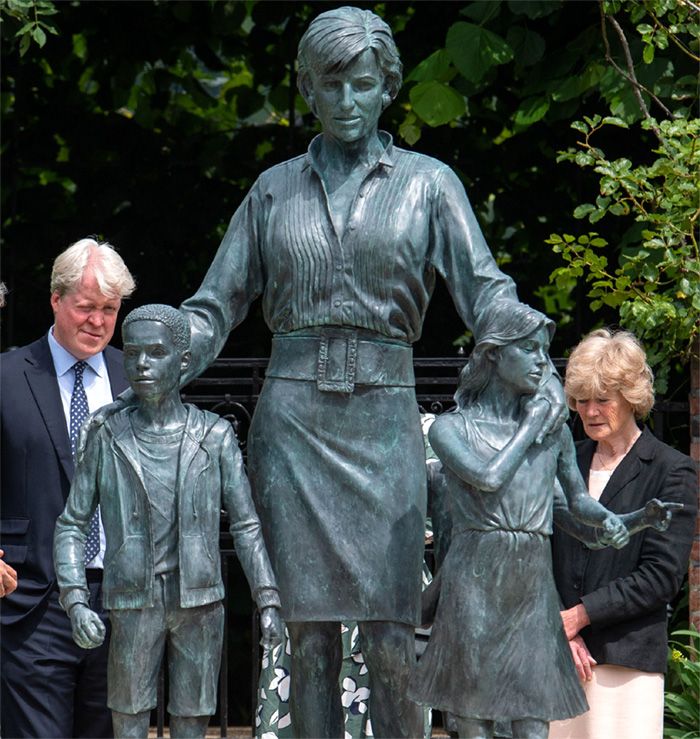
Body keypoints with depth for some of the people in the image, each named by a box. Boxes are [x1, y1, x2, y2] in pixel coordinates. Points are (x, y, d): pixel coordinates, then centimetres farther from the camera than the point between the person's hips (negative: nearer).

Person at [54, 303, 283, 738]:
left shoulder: (215, 437, 1)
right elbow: (72, 524, 5)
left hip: (200, 604, 0)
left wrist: (268, 601, -3)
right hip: (134, 604, 0)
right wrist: (76, 602, -8)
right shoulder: (107, 440, 1)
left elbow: (246, 525, 4)